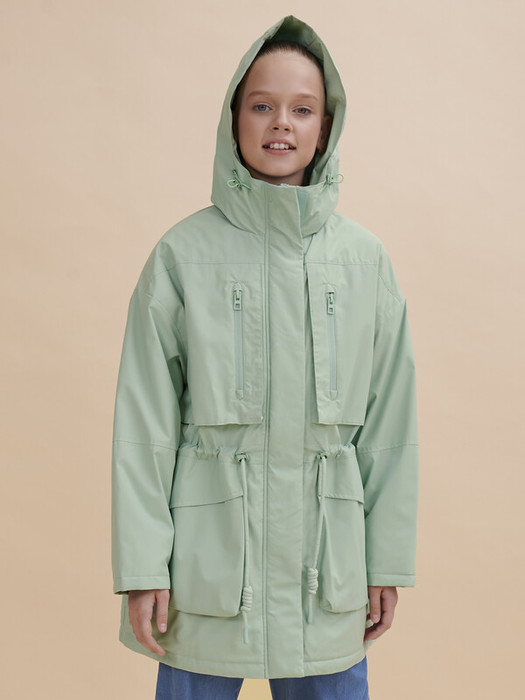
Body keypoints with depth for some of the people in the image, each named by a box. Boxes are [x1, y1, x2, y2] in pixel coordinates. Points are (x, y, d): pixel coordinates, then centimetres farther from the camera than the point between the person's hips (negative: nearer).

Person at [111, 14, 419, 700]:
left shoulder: (365, 257, 3)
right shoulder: (184, 252, -4)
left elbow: (390, 419, 5)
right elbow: (145, 420, -3)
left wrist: (388, 561, 6)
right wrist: (141, 567, -6)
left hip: (327, 567, 2)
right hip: (208, 560, -1)